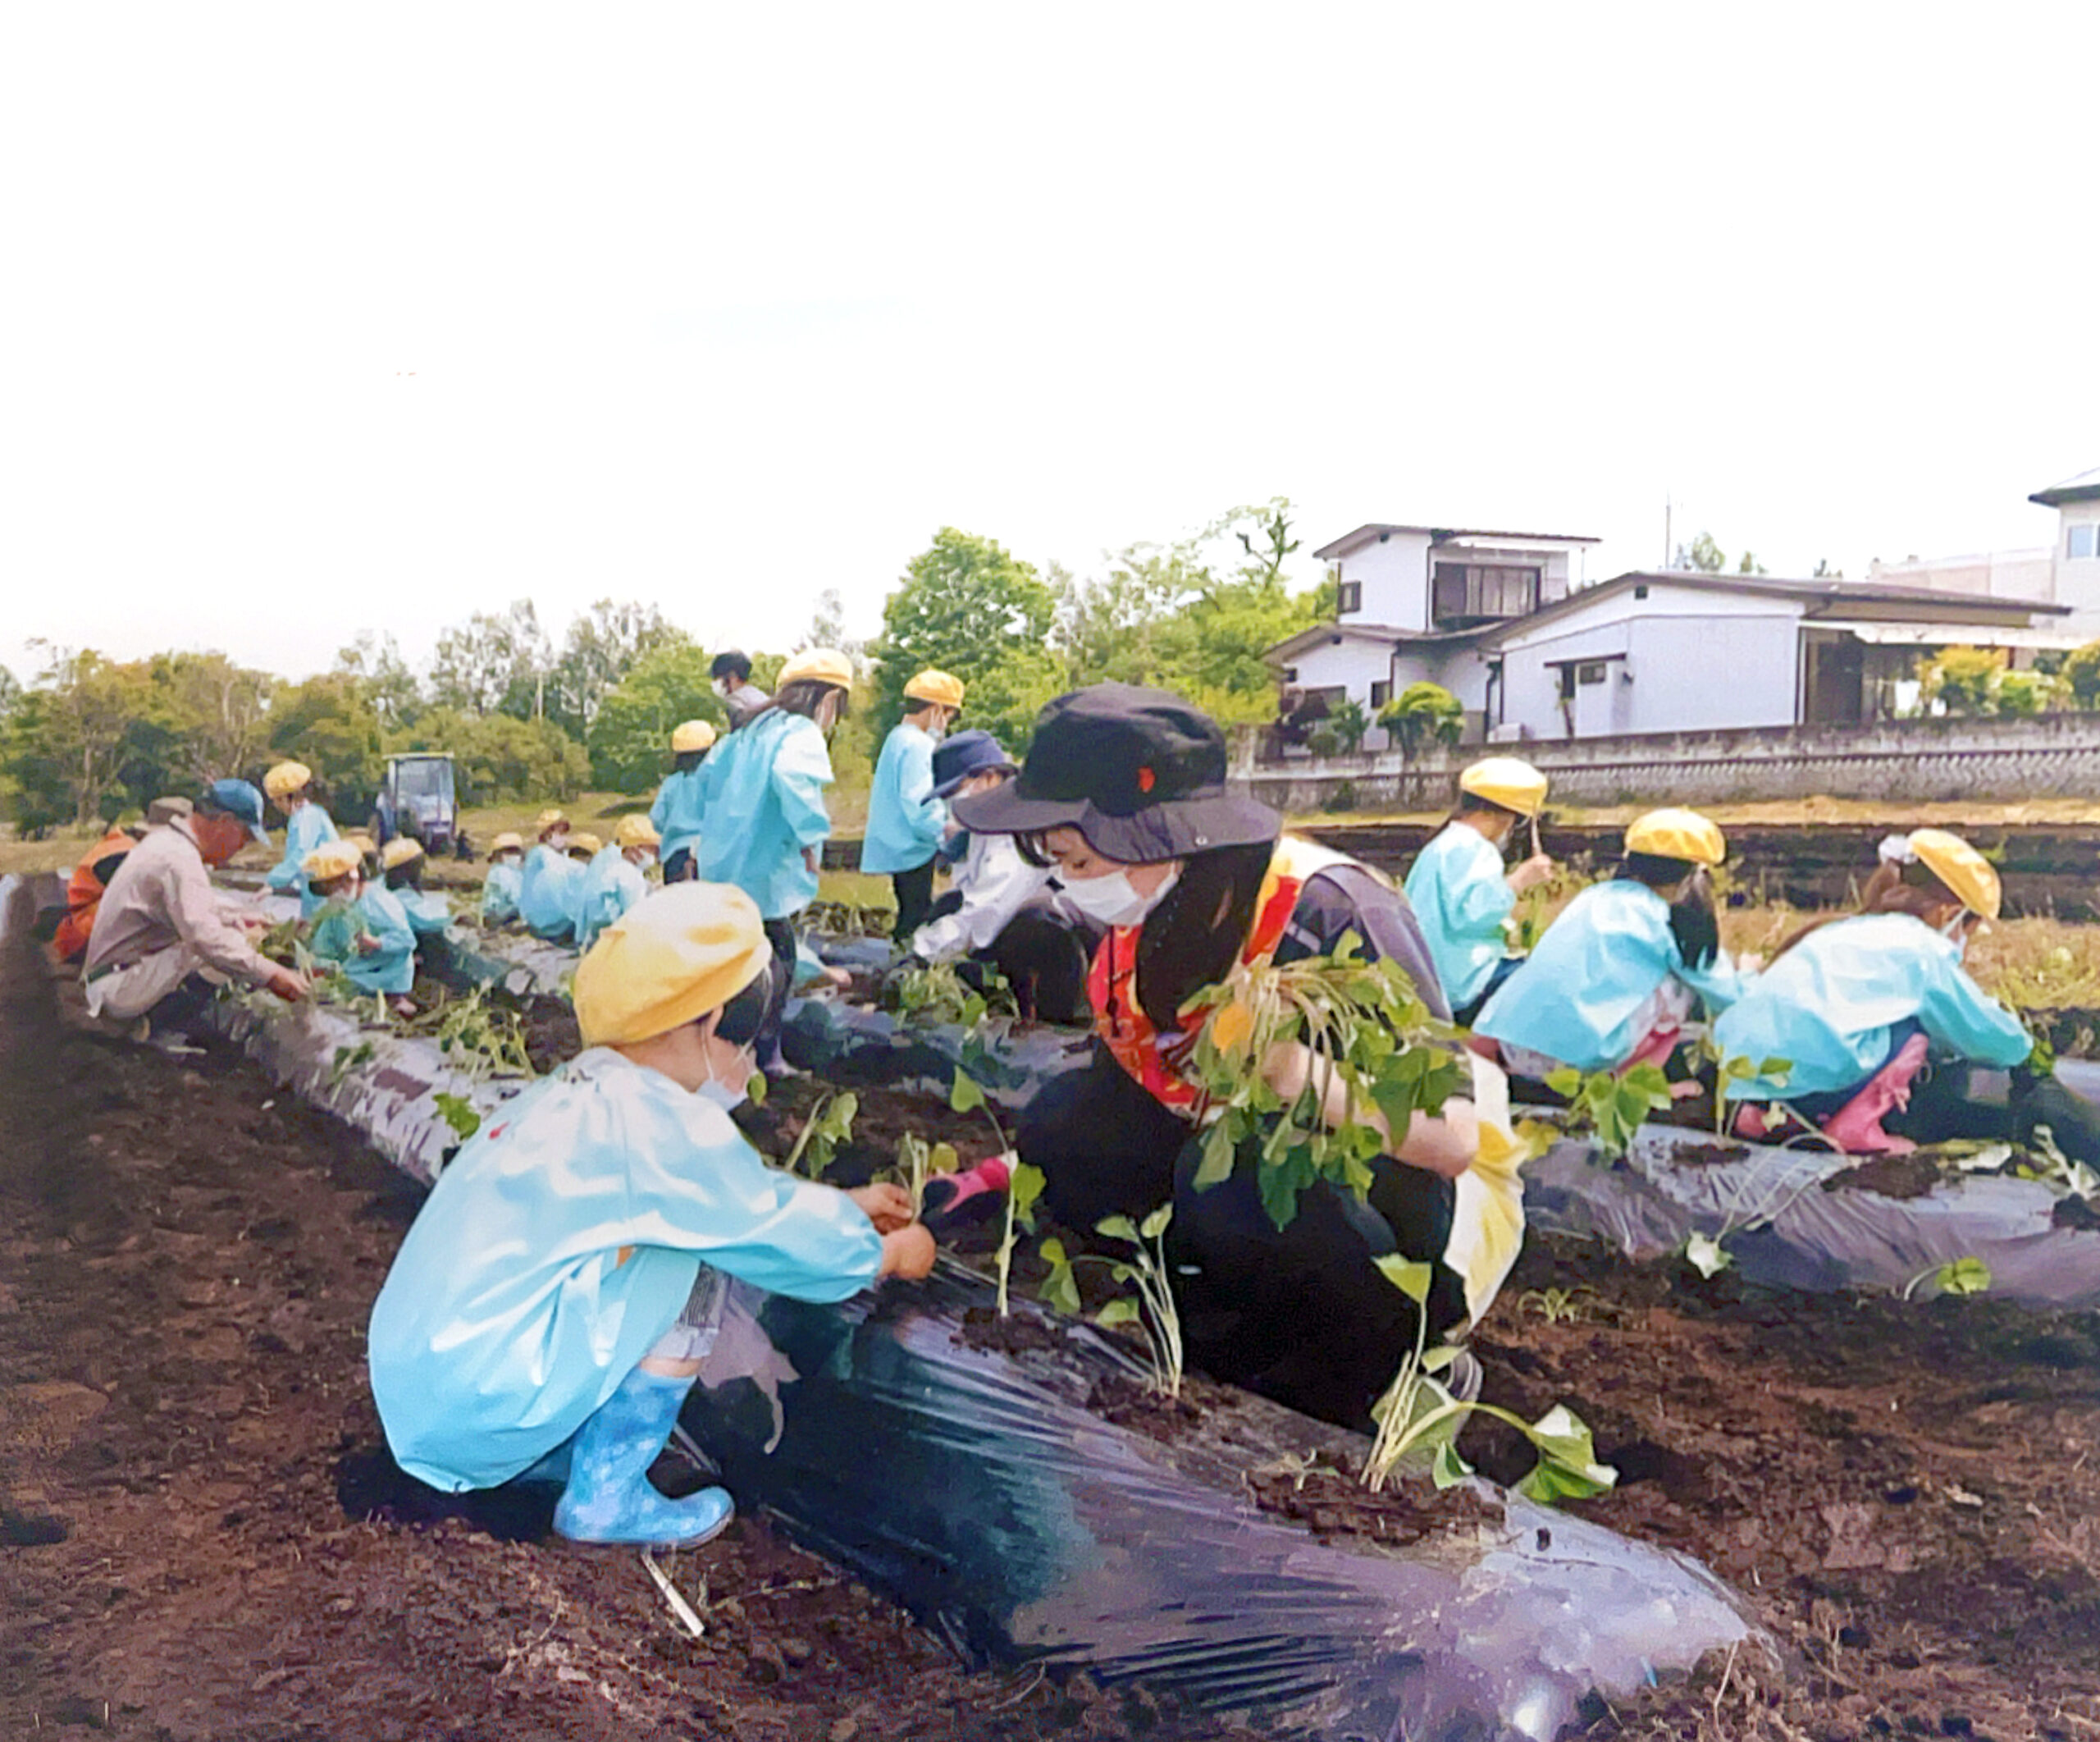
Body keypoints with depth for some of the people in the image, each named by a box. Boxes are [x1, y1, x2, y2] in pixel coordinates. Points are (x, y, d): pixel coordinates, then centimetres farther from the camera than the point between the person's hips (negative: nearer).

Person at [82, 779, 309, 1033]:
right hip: (120, 990, -11)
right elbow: (206, 938, -32)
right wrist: (272, 975, -32)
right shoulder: (179, 860, -19)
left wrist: (237, 924, 16)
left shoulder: (166, 840, 14)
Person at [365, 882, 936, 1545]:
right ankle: (605, 1499, 0)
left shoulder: (572, 1095, 9)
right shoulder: (655, 1121, -18)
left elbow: (743, 1190, 22)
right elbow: (785, 1235, -7)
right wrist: (890, 1254, 10)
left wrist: (845, 1203, 28)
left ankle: (547, 1453, 15)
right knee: (692, 1263, -8)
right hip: (474, 1408, -9)